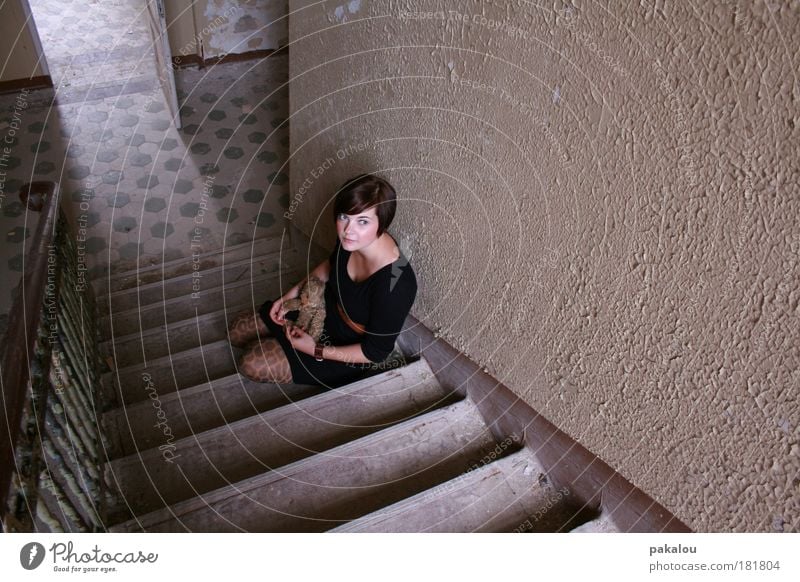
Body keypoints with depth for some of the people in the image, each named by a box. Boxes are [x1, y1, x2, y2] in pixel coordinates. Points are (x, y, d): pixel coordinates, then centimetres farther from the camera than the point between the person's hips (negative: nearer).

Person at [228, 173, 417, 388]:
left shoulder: (393, 286, -39)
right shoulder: (350, 239, -19)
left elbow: (376, 352, -24)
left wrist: (316, 351, -21)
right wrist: (293, 293, -1)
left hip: (350, 352, -6)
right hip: (327, 310, 7)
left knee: (252, 364, -11)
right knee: (237, 330, 10)